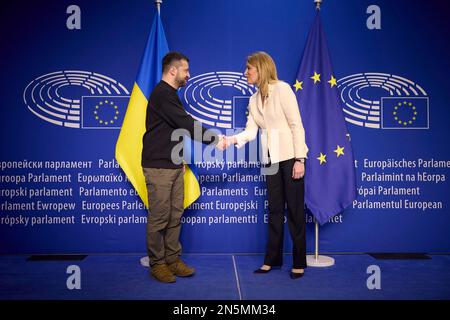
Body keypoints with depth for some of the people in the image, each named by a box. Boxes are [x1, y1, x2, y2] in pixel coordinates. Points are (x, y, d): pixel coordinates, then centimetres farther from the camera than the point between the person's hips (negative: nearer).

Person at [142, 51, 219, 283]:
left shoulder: (170, 94, 18)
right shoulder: (162, 94, -14)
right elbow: (187, 124, -18)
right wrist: (215, 140, -10)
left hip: (174, 165, 9)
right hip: (158, 167, -9)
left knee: (175, 214, 10)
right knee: (159, 217, -1)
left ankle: (173, 259, 19)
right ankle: (157, 264, 11)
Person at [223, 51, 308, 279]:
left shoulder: (282, 89, -9)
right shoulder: (254, 100, 11)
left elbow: (296, 125, -13)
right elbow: (251, 131, 3)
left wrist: (299, 159, -17)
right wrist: (232, 140, -16)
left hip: (290, 155, -6)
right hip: (271, 158, 6)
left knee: (294, 209, 1)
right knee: (274, 209, 11)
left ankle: (299, 263, 13)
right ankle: (273, 259, 21)